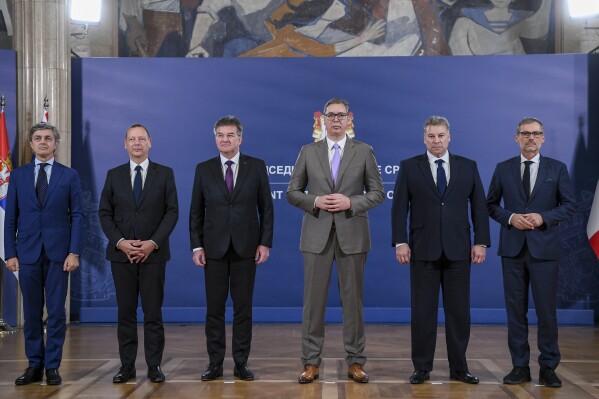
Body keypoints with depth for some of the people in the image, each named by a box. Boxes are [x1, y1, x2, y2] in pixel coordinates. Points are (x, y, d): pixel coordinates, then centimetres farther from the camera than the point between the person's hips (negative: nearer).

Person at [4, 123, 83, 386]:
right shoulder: (18, 175, 9)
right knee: (31, 312, 7)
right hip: (28, 252, 2)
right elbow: (11, 217, 8)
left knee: (56, 312, 1)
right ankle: (34, 365, 16)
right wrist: (10, 253, 1)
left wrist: (74, 252, -8)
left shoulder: (69, 175, 4)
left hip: (57, 252, -1)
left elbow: (77, 215, 1)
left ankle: (52, 366, 10)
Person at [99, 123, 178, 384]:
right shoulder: (114, 175, 9)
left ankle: (154, 366, 8)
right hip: (121, 253, 2)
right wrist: (120, 242, -9)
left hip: (153, 253, -1)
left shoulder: (165, 174, 4)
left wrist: (153, 243, -12)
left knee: (153, 312, 1)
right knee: (126, 312, 5)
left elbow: (172, 212, -1)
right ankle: (127, 366, 12)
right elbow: (105, 213, 5)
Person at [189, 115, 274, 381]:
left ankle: (241, 364, 12)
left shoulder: (256, 167, 2)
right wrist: (196, 246, -1)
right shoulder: (203, 169, 5)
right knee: (214, 308, 5)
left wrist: (265, 243, -4)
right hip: (214, 248, 1)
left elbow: (266, 208, 2)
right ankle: (215, 364, 13)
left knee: (243, 308, 4)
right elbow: (196, 212, 6)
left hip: (245, 247, -1)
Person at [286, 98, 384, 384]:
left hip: (352, 235, 0)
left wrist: (350, 203, -13)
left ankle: (355, 362, 14)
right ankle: (311, 362, 11)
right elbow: (293, 193, 7)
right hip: (317, 235, 1)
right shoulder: (308, 152, 7)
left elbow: (378, 193, 3)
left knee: (353, 299, 5)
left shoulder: (364, 152, 5)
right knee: (313, 300, 3)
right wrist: (315, 201, -12)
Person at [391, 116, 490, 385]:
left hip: (458, 250, 2)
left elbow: (479, 207, 7)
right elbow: (399, 208, 0)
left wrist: (481, 242, 0)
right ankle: (422, 367, 13)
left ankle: (459, 368, 17)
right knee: (422, 311, 3)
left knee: (459, 311, 6)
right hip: (423, 250, -1)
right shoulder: (409, 167, 4)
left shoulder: (468, 167, 8)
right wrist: (400, 242, -9)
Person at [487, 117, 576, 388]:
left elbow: (569, 205, 2)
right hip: (513, 248, 1)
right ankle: (520, 366, 13)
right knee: (516, 309, 5)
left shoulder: (557, 169, 4)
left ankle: (548, 367, 13)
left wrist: (543, 218, -13)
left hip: (544, 249, -1)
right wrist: (510, 218, -9)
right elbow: (491, 205, 9)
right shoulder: (503, 169, 7)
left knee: (546, 310, 2)